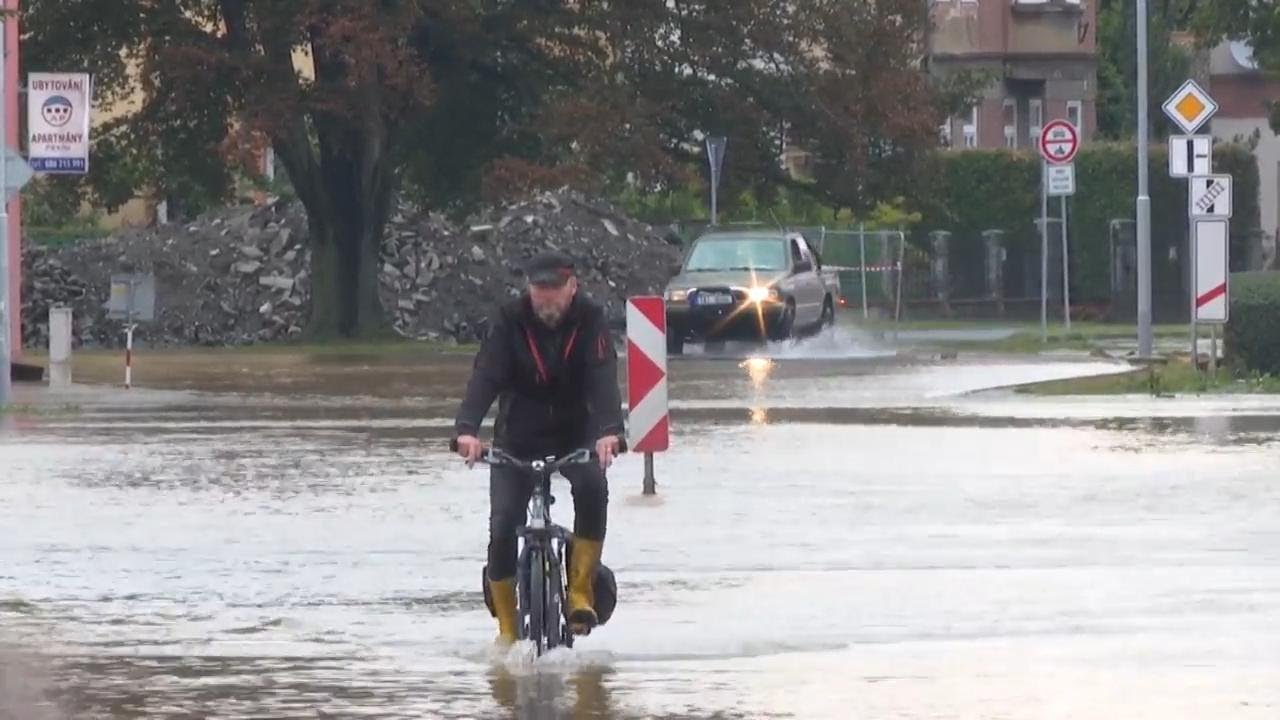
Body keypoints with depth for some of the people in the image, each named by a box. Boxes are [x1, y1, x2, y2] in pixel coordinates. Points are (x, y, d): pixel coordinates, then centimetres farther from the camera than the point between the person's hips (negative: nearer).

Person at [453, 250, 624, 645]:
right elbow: (485, 375, -23)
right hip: (518, 440, 0)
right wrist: (467, 429, -42)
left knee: (592, 487, -31)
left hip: (574, 435, 0)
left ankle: (581, 591, -17)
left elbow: (604, 377, -26)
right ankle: (506, 631, 0)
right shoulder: (510, 322, -11)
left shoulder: (590, 321, -11)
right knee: (503, 526, -14)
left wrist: (610, 430, -45)